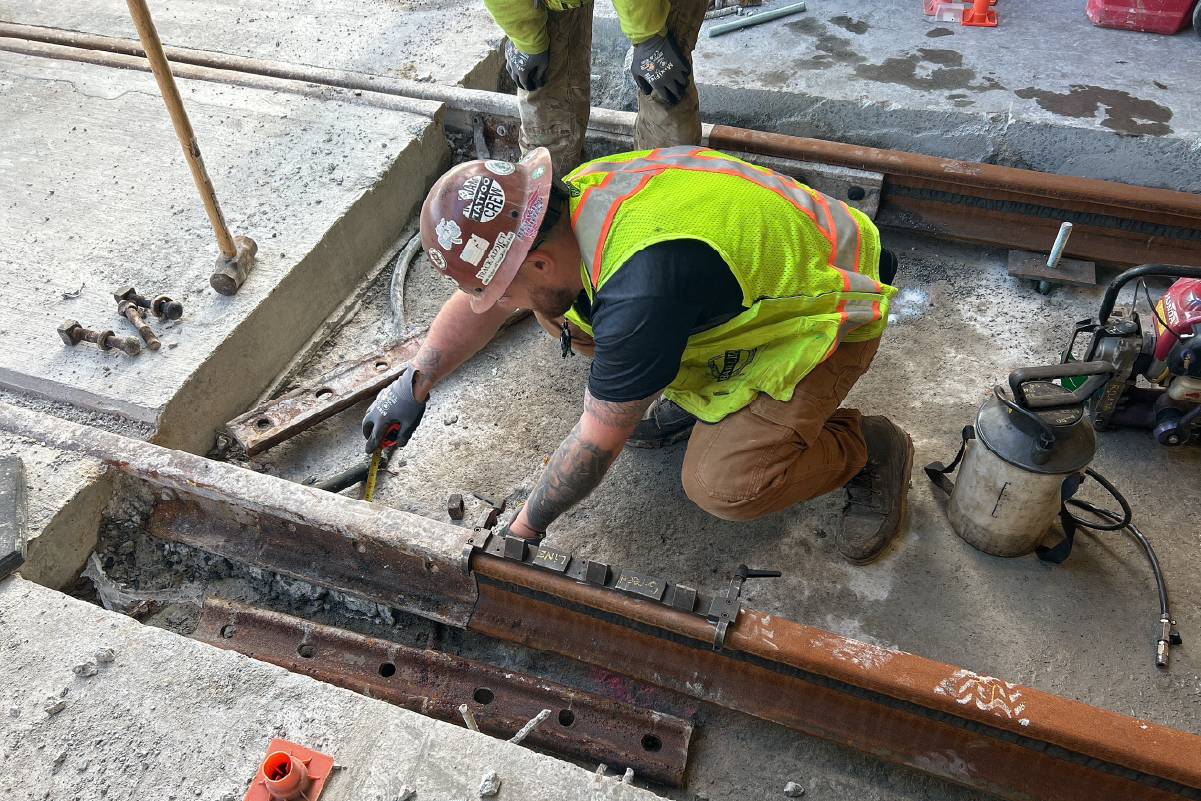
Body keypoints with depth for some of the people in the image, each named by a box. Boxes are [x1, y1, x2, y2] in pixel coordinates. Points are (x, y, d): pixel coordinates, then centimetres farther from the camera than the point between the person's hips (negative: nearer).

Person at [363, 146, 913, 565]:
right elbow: (480, 304, 4)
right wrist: (415, 383, -5)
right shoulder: (571, 199, -14)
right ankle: (689, 394, 13)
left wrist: (526, 526, -12)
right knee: (557, 309, -4)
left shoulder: (640, 296, -40)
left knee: (721, 486, -24)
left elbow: (599, 442, -27)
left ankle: (867, 448, 3)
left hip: (821, 311, -8)